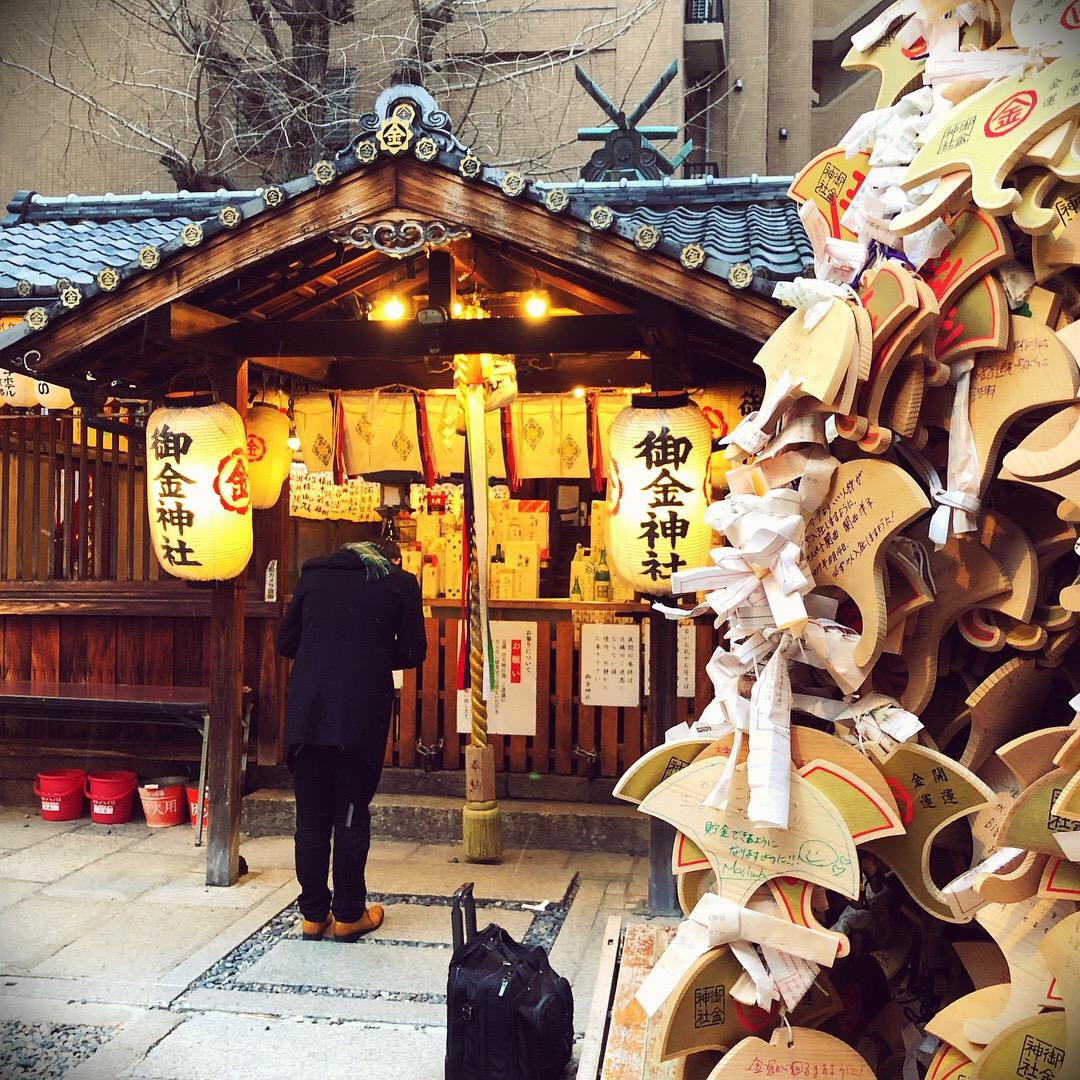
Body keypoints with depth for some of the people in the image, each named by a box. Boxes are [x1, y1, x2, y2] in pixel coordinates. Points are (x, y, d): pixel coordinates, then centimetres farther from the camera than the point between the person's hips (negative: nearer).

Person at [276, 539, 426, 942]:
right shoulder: (400, 582, 9)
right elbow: (413, 652, 7)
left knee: (311, 817, 11)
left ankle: (314, 915, 19)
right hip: (362, 713, -2)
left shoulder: (314, 574, 17)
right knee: (352, 815, 8)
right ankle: (348, 915, 17)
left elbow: (285, 642, 16)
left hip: (307, 711, 3)